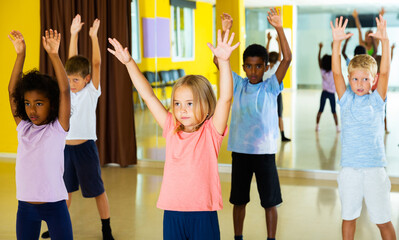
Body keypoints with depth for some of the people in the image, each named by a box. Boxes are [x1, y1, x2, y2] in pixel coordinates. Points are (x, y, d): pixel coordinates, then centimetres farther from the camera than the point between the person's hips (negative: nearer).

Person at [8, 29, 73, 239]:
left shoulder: (58, 128, -7)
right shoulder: (23, 127, 4)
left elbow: (64, 90, -17)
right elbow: (12, 91, -1)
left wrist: (54, 55, -23)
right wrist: (20, 55, -8)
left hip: (54, 204, -4)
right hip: (25, 205, 4)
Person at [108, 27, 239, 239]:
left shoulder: (211, 132, -4)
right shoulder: (171, 129, 5)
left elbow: (226, 98, -18)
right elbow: (147, 95, 6)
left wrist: (223, 61, -29)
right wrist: (129, 63, 3)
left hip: (203, 214, -3)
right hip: (172, 213, 3)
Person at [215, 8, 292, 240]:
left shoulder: (270, 87, -3)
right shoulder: (238, 85, 3)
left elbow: (287, 59, -15)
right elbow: (219, 61, -5)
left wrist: (279, 28, -22)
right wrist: (225, 32, -14)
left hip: (265, 151, -2)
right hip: (240, 150, 2)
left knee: (270, 201, 5)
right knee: (239, 199, 14)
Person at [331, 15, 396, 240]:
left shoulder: (377, 100, 0)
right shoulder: (346, 100, 3)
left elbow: (385, 72, -12)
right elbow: (337, 73, -8)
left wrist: (384, 41, -22)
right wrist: (337, 42, -18)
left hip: (374, 168, -1)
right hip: (350, 168, 2)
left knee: (383, 219, 7)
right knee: (348, 216, 13)